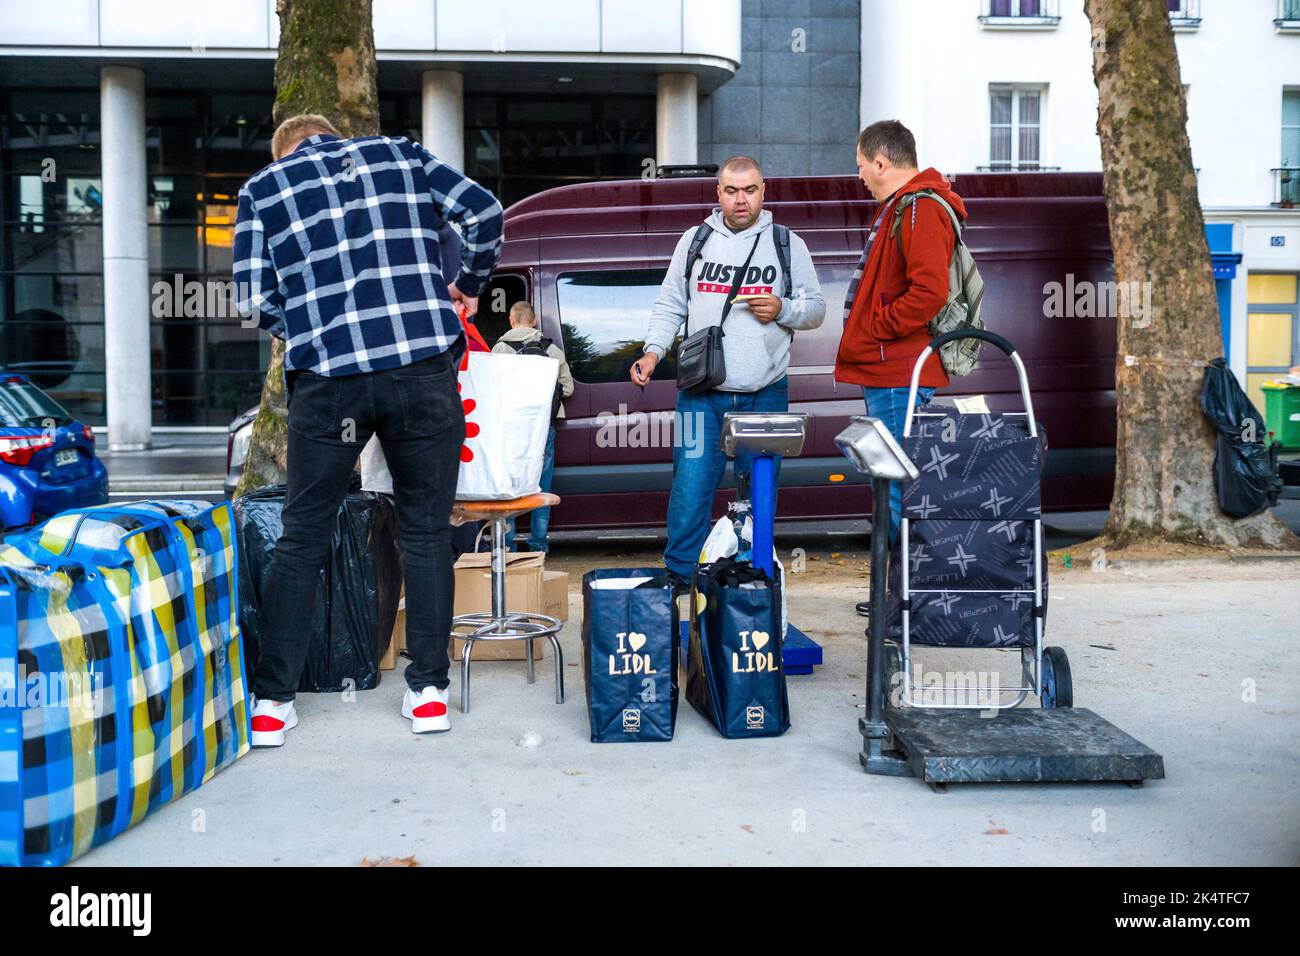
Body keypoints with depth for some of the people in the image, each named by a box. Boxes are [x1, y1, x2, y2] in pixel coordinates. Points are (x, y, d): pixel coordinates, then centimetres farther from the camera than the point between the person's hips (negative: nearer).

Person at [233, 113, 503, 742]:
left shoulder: (263, 188, 13)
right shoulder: (400, 154, 16)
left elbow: (255, 301, 4)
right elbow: (484, 213, 4)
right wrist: (469, 285, 20)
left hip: (328, 378, 0)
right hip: (424, 368, 1)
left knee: (301, 537, 11)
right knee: (426, 530, 12)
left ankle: (271, 702, 13)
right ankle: (428, 692, 15)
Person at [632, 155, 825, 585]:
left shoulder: (787, 244, 8)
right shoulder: (694, 241, 10)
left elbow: (816, 308, 10)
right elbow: (669, 306, 11)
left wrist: (782, 309, -10)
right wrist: (653, 351, -4)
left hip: (765, 395, 0)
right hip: (702, 394, 0)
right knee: (690, 489, -6)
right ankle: (679, 578, 5)